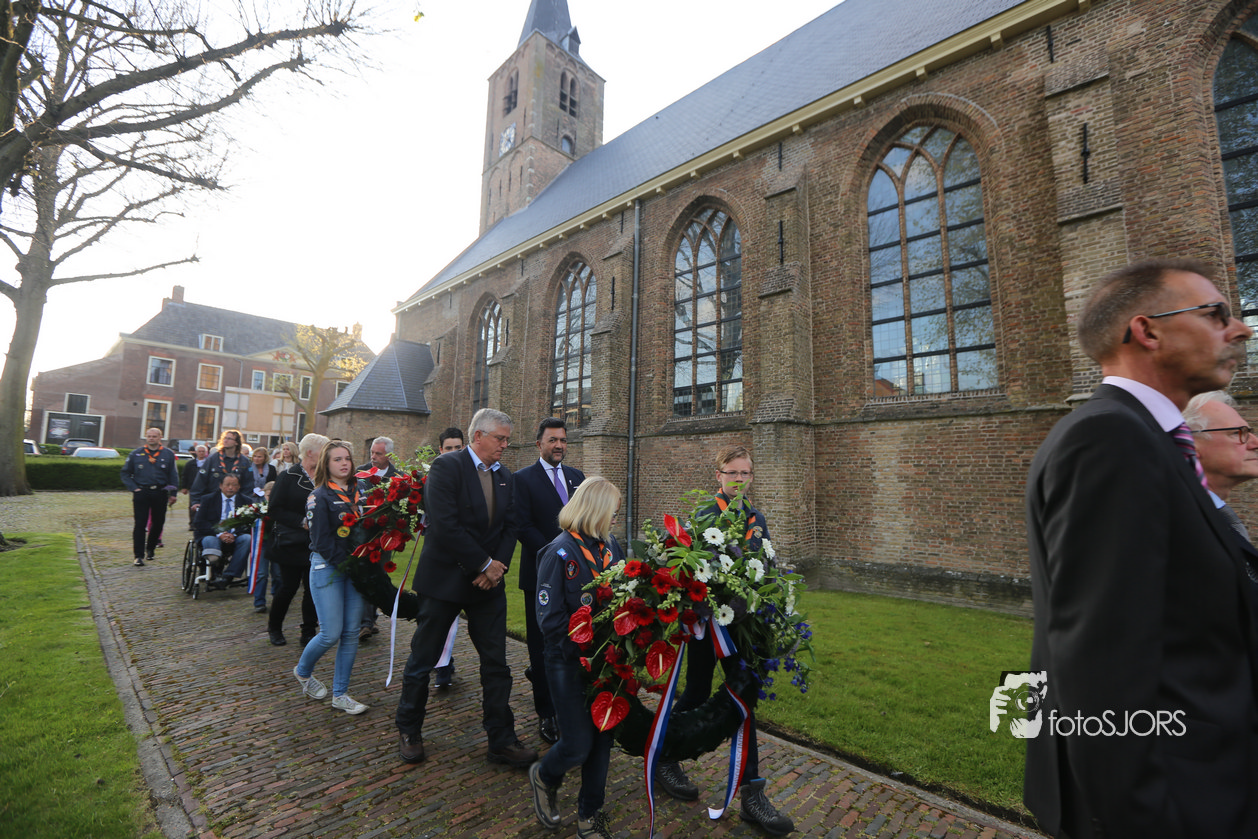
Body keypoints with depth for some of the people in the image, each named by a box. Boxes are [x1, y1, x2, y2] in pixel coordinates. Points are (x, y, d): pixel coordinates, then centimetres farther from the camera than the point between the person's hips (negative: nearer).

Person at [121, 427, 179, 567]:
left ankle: (150, 549, 29)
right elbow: (125, 473, 12)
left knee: (158, 523, 7)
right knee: (140, 525, -2)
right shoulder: (136, 454, 6)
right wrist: (133, 487, -2)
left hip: (160, 493, 1)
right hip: (141, 492, -1)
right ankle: (139, 556, 2)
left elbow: (173, 475, 8)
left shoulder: (168, 454, 6)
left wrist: (173, 493, 2)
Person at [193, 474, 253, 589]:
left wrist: (235, 535, -15)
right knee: (209, 540, -34)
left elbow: (249, 524, 6)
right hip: (214, 536, 0)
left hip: (236, 537, 1)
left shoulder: (245, 501, 14)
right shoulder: (208, 500, 12)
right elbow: (199, 522, 1)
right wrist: (218, 534, -16)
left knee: (247, 538, -31)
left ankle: (228, 576, -35)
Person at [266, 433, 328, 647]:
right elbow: (274, 510, -9)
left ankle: (308, 633, 16)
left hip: (316, 543, 3)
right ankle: (274, 628, 30)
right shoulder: (288, 477, -7)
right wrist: (302, 522, -16)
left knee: (313, 587, 3)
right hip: (291, 542, -3)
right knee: (289, 587, 5)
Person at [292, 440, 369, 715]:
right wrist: (348, 564, -13)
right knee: (331, 634, -3)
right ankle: (303, 671, 29)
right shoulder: (319, 496, -5)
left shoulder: (359, 493, 8)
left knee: (351, 633, 4)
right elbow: (322, 542, -10)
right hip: (327, 568, -4)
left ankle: (340, 694, 18)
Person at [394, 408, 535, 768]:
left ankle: (502, 740, 23)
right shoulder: (446, 466, -14)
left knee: (496, 663, 9)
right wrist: (485, 564, -18)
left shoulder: (504, 475, 6)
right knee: (422, 659, 13)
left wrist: (498, 565, -10)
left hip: (488, 581, 5)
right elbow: (445, 525, -22)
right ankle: (409, 731, 37)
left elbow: (510, 526, 7)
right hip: (444, 579, -5)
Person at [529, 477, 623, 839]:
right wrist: (583, 653, -20)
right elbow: (549, 618, -16)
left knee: (602, 737, 14)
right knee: (578, 745, 3)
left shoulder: (609, 545, 0)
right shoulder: (560, 552, -16)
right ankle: (544, 775, 37)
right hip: (570, 663, -5)